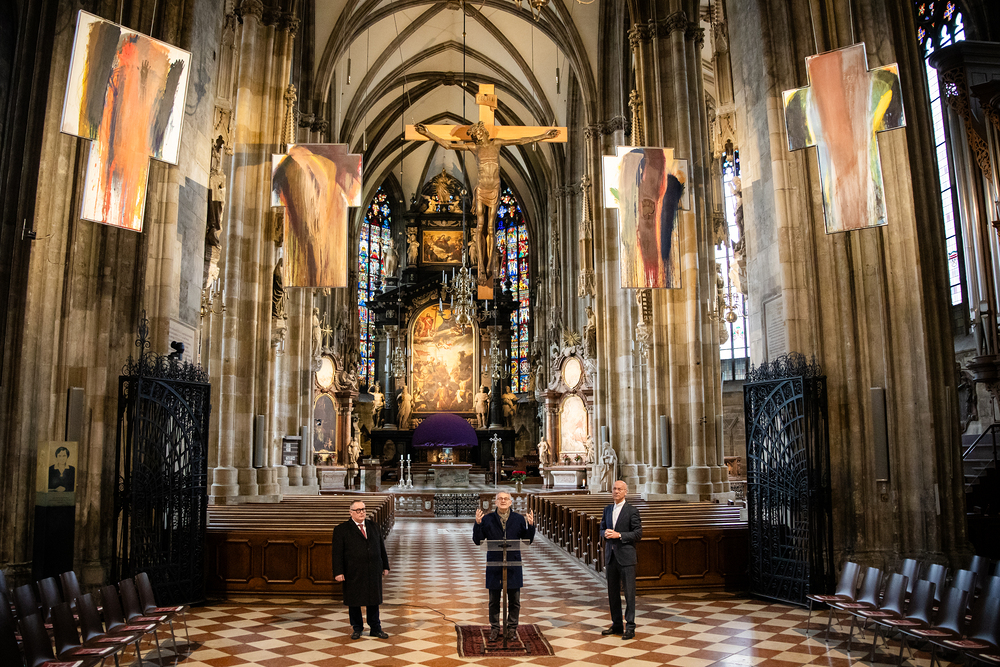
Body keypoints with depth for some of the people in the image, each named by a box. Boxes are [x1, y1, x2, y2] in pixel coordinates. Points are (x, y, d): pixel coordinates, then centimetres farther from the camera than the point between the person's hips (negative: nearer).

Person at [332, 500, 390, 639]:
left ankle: (375, 628, 21)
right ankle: (357, 629, 24)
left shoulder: (373, 526, 9)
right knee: (354, 602, 7)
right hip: (353, 573, -3)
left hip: (373, 571, 3)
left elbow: (381, 547, 13)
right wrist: (338, 572, -12)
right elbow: (337, 553, -6)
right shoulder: (341, 529, -4)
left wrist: (385, 566, 11)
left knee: (374, 600, 9)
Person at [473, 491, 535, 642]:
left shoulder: (519, 519, 2)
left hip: (513, 565, 1)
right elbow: (477, 540, -3)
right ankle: (494, 628, 22)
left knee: (514, 599, 8)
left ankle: (512, 627, 23)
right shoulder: (487, 519, -2)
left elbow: (528, 540, 3)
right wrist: (478, 524, -17)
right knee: (494, 600, 9)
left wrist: (531, 526, -13)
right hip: (494, 565, -1)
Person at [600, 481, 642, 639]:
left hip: (626, 556, -6)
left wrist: (619, 535, -17)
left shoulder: (632, 511, -6)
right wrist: (605, 533, -3)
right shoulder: (607, 510, 13)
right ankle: (617, 625, 23)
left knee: (629, 592, -3)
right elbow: (602, 528, 20)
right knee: (613, 592, 12)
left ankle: (630, 627, 5)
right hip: (611, 556, 6)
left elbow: (638, 533, -9)